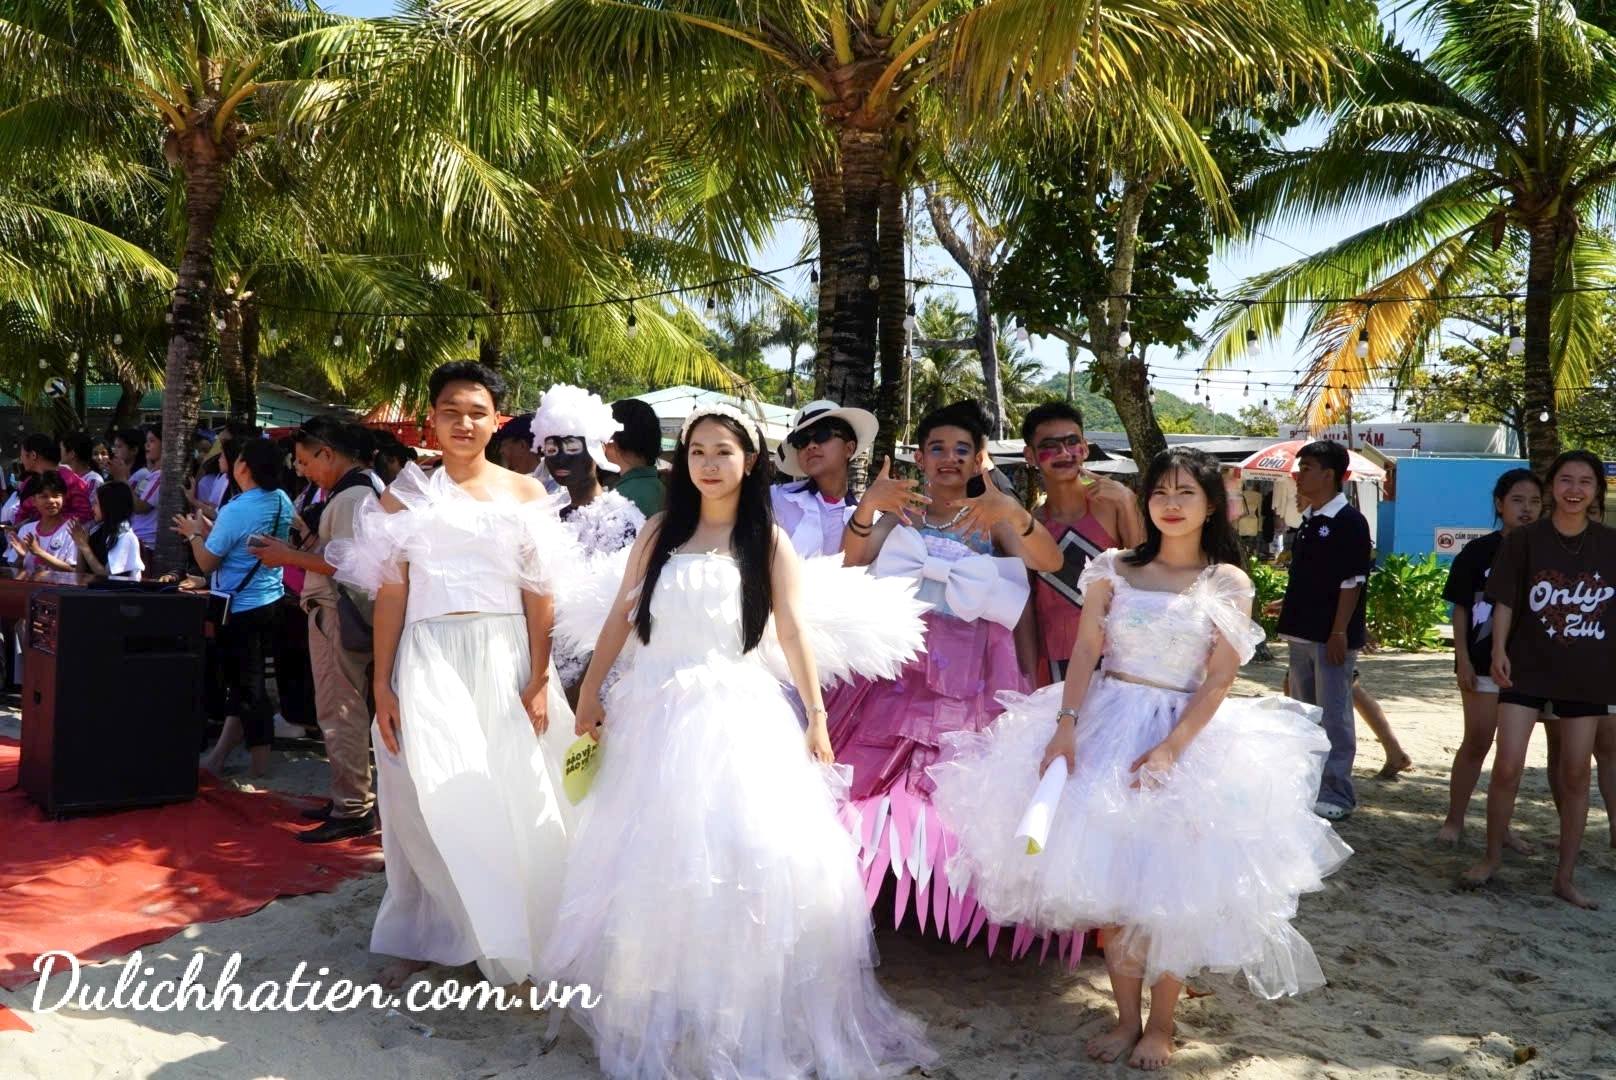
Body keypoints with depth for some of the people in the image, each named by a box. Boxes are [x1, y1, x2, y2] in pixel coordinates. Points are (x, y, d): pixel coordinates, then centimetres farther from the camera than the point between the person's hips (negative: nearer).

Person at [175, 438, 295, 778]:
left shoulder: (236, 511, -21)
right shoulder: (282, 502, 2)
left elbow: (207, 562, -12)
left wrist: (194, 534, 4)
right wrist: (210, 531, 17)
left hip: (241, 607, -8)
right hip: (270, 600, 8)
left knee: (247, 685, 2)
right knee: (243, 679, 14)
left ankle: (260, 762, 10)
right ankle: (220, 755, 23)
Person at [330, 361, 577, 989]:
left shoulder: (525, 493, 6)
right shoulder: (406, 495, 6)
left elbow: (540, 595, 2)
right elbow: (390, 595, 3)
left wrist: (539, 680, -5)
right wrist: (383, 686, -2)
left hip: (507, 661, 1)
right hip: (429, 662, 0)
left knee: (512, 802, 5)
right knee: (432, 802, 2)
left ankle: (515, 939, 22)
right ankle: (421, 938, 19)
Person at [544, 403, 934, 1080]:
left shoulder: (769, 540, 3)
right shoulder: (660, 531, 8)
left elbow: (792, 631, 0)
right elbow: (622, 615, 9)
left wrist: (815, 714, -3)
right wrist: (590, 691, 7)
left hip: (737, 713, -2)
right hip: (656, 710, 2)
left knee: (744, 856, -5)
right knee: (653, 860, 7)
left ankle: (745, 1020, 11)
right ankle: (657, 1013, 23)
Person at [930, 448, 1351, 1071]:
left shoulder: (1228, 583, 0)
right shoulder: (1115, 570, 5)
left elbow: (1219, 681, -6)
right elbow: (1085, 653, -1)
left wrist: (1170, 748, -17)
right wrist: (1065, 726, -14)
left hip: (1188, 733, -2)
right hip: (1106, 725, 2)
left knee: (1170, 882, 1)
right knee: (1108, 876, 2)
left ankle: (1160, 1024, 18)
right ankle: (1127, 1017, 18)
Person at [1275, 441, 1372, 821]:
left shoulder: (1349, 522, -11)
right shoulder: (1307, 520, 13)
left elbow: (1351, 582, -15)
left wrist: (1339, 632, -19)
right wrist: (1289, 606, 19)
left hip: (1332, 637, -8)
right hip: (1302, 633, 9)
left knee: (1333, 716, -3)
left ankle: (1337, 794, 6)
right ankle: (1309, 785, 26)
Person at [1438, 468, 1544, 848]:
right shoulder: (1478, 551, -4)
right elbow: (1460, 609, -3)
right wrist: (1463, 659, -9)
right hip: (1484, 663, -3)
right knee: (1476, 742, 3)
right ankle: (1454, 820, 15)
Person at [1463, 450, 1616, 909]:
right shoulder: (1524, 540, -3)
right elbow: (1504, 600, -4)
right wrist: (1499, 650, -17)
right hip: (1528, 668, -2)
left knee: (1576, 774, 8)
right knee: (1507, 766, -7)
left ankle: (1566, 876, 19)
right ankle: (1492, 857, 13)